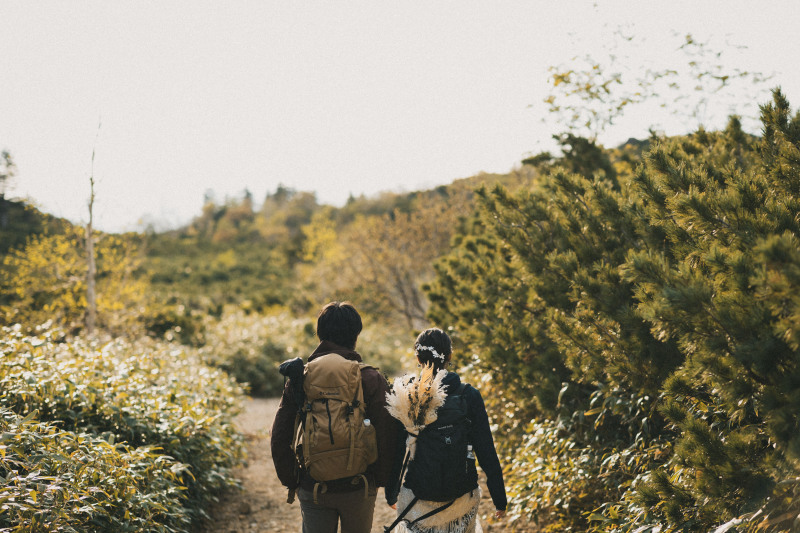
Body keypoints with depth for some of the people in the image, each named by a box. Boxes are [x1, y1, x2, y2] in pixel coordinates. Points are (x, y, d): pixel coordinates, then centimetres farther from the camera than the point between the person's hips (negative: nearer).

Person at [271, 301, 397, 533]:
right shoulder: (371, 380, -10)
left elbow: (279, 439, -1)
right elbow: (387, 438, -11)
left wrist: (290, 481, 11)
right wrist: (382, 480, 5)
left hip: (312, 489, 1)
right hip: (359, 488, -1)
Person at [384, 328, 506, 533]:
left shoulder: (403, 396, -6)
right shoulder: (469, 396, -8)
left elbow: (395, 452, 1)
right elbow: (486, 451, -6)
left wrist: (391, 493, 16)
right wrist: (500, 499, 4)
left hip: (415, 500, 0)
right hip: (462, 498, 0)